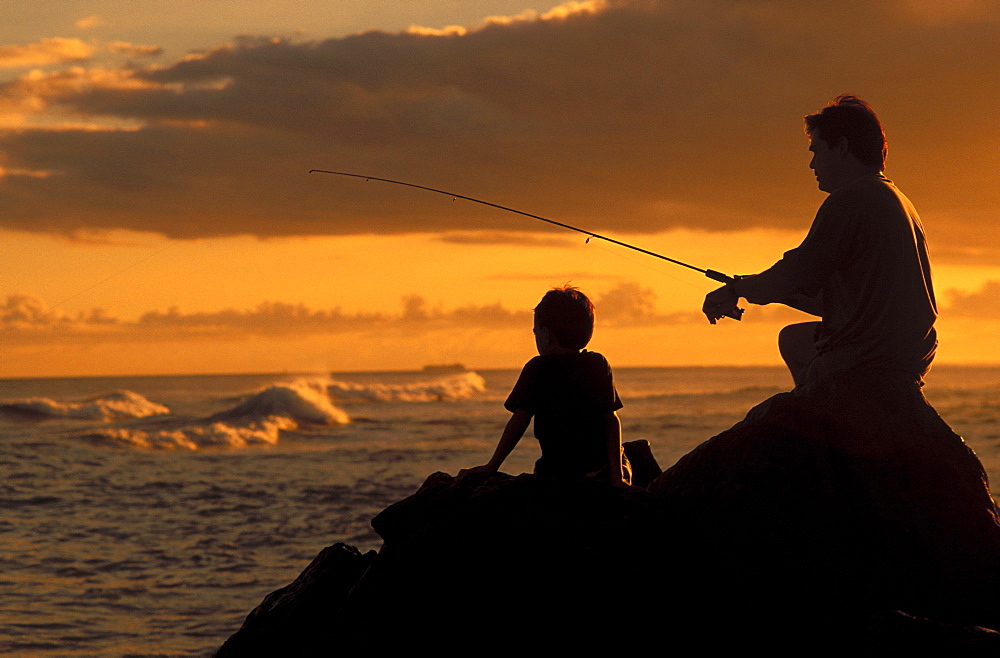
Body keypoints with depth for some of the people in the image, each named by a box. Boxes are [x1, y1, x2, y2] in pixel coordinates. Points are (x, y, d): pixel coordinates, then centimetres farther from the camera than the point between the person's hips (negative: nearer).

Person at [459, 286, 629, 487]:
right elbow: (612, 419, -1)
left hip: (556, 472, -3)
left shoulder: (537, 369, -4)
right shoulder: (599, 364, 5)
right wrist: (617, 474, -4)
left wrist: (492, 466, 2)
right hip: (601, 469, 3)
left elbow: (519, 420, -4)